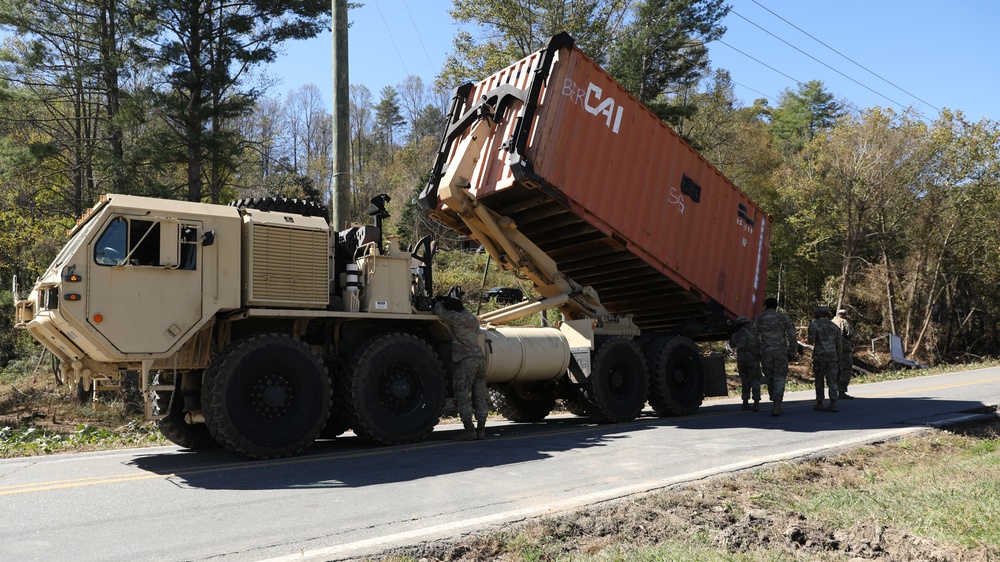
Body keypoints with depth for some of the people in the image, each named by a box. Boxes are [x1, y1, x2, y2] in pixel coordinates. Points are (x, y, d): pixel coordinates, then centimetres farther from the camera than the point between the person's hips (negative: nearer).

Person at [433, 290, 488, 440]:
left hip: (465, 360, -8)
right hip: (480, 358, 8)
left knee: (463, 396, -2)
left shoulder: (456, 318, -8)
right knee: (479, 396, 10)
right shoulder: (472, 318, 17)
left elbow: (440, 312, -7)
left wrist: (438, 302, 16)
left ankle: (469, 430, -3)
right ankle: (481, 429, 11)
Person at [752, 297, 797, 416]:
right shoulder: (783, 317, 1)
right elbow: (792, 336, -3)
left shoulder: (758, 319, 4)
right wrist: (793, 352, 5)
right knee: (779, 378, 2)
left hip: (765, 353, 1)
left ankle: (777, 406, 20)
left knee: (770, 379, 14)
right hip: (781, 352, -1)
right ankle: (776, 405, -15)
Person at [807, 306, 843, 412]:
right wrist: (839, 359, 16)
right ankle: (833, 404, -8)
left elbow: (811, 341, -10)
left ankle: (819, 404, 10)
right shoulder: (834, 326, 11)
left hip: (819, 356, -3)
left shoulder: (814, 324, -3)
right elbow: (839, 345, 11)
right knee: (832, 381, 2)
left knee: (819, 380, 7)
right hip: (832, 356, 3)